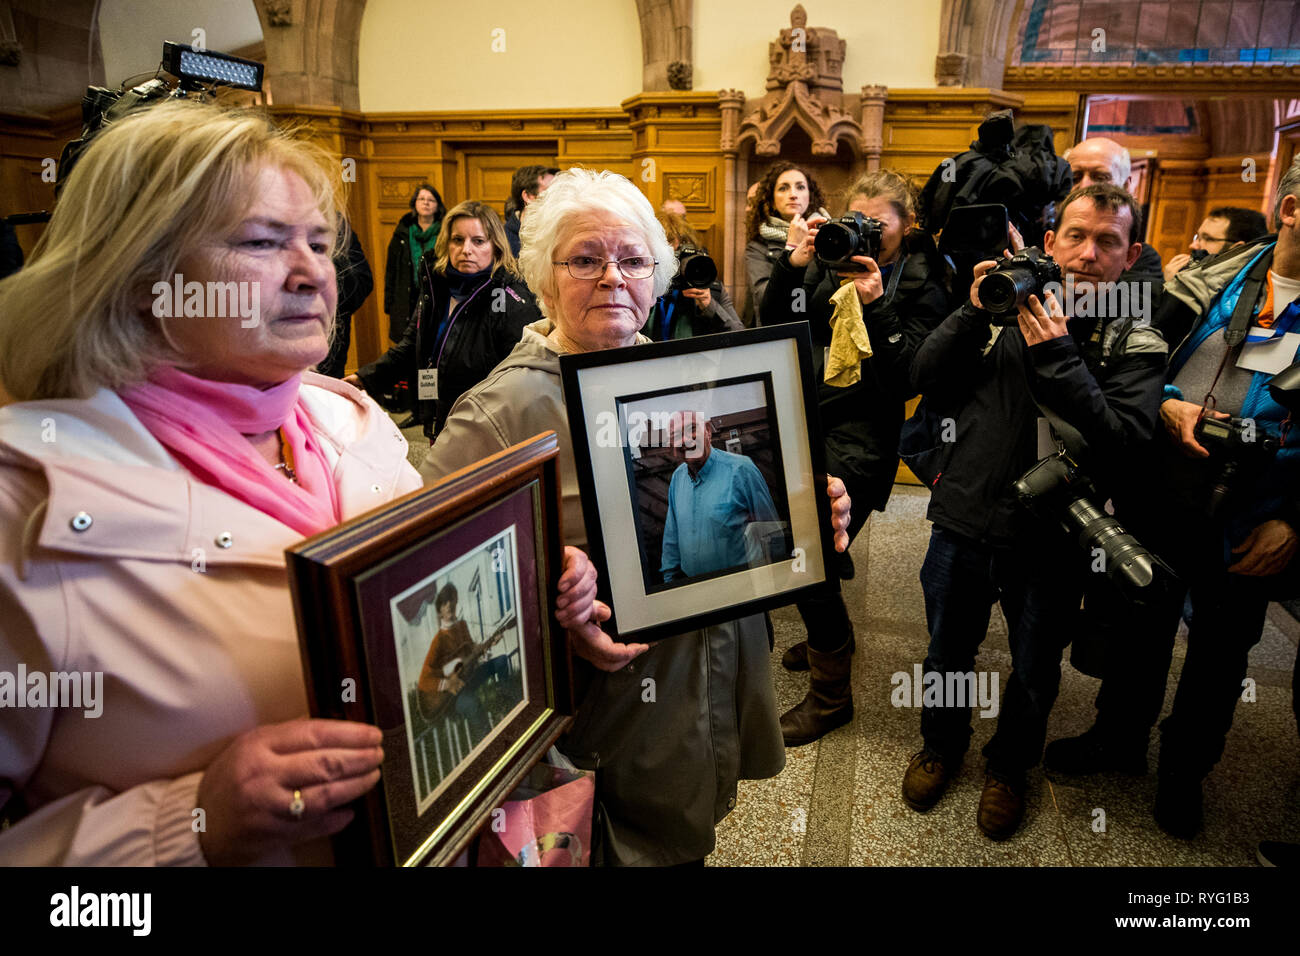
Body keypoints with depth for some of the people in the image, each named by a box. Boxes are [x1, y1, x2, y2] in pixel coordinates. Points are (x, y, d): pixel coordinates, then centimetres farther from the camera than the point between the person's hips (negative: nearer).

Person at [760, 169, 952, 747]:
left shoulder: (923, 287, -3)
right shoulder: (832, 262, 9)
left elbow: (908, 379, -14)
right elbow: (773, 328, 3)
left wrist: (876, 305, -22)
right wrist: (793, 264, -10)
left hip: (857, 443, -6)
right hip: (807, 423, 6)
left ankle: (831, 695, 11)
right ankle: (831, 636, 44)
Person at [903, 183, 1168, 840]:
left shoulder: (1136, 343, -4)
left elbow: (1119, 442, -19)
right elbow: (925, 377, -4)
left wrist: (1057, 354, -25)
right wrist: (975, 310, -15)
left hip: (1052, 546, -1)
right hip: (965, 523, 1)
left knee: (1033, 675, 19)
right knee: (947, 654, 20)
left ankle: (1009, 767, 47)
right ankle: (942, 747, 48)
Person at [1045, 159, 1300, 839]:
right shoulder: (1209, 283, 0)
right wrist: (1167, 407, -14)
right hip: (1160, 497, 1)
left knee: (1221, 649, 15)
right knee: (1142, 621, 16)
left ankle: (1185, 767, 38)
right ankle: (1120, 736, 39)